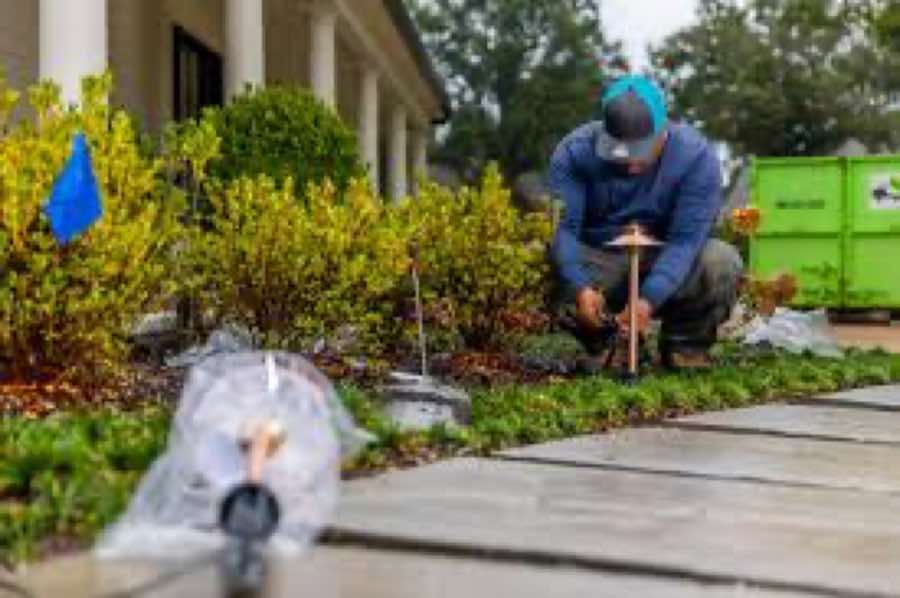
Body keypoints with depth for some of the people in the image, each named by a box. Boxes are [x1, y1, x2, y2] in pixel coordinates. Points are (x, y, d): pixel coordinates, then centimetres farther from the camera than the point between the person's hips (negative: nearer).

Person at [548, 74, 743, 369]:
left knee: (723, 262, -30)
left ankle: (685, 345, -1)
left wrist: (648, 299, -40)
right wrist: (580, 288, -41)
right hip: (598, 262, 1)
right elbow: (562, 227, -22)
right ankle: (605, 347, -2)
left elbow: (686, 239, -25)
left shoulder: (697, 156, -17)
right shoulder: (574, 151, -15)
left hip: (667, 268, 0)